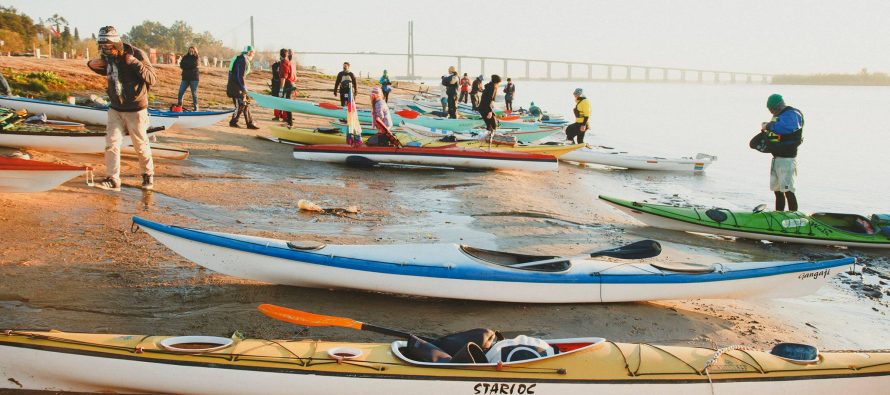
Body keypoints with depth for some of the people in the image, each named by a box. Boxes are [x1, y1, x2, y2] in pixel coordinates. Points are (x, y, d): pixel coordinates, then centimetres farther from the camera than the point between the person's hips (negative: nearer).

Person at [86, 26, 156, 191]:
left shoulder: (137, 54, -17)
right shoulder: (108, 57, -1)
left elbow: (152, 79, -21)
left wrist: (135, 63, -32)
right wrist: (92, 65, 2)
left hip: (135, 110, -4)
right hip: (115, 109, 5)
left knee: (141, 146, 7)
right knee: (111, 144, -2)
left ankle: (148, 175, 27)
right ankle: (112, 179, 3)